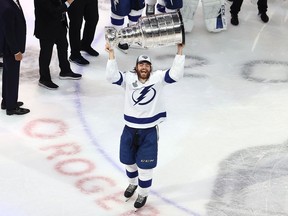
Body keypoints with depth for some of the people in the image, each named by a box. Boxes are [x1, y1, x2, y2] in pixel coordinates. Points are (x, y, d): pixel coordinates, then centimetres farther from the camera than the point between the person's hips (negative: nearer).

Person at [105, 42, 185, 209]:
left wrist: (180, 51, -26)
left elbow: (176, 74, -20)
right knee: (128, 160, 21)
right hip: (130, 129, 2)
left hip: (149, 130, -2)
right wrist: (111, 54, -27)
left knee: (145, 166, 4)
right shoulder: (129, 78, -6)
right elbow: (112, 76, -20)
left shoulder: (158, 78, -8)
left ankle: (143, 194, 27)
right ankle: (133, 183, 51)